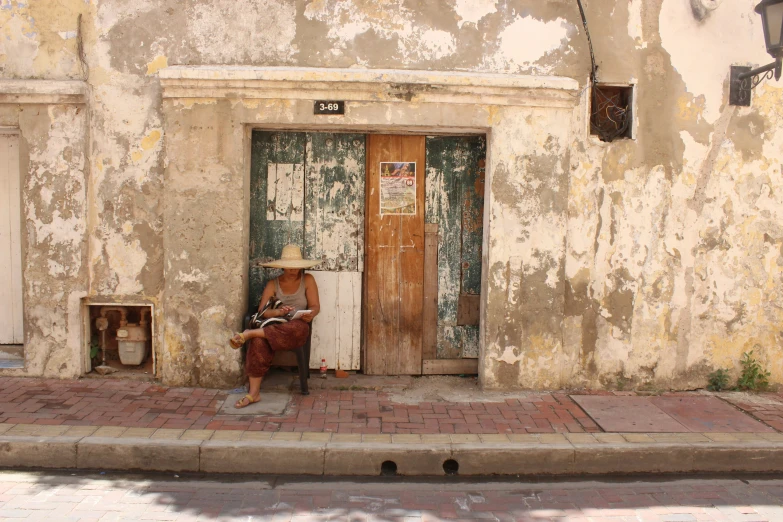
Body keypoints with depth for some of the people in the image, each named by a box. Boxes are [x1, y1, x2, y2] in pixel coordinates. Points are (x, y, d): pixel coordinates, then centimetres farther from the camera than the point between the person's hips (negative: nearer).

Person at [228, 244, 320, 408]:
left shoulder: (307, 280, 8)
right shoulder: (273, 284, 10)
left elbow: (315, 306, 1)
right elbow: (262, 311, 0)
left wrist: (310, 314, -23)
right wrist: (277, 312, -22)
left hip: (297, 328, -1)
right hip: (274, 327, 1)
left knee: (298, 327, -41)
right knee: (258, 342, -34)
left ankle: (251, 333, -31)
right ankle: (254, 393, -31)